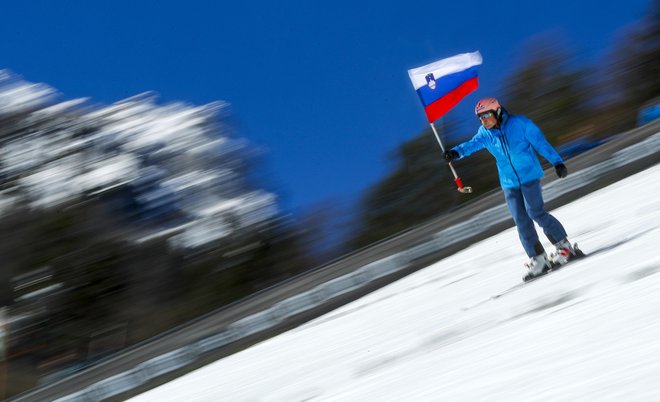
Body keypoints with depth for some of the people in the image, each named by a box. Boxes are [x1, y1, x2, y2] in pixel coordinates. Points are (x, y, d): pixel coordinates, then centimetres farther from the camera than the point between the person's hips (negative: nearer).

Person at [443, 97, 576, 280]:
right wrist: (456, 152, -36)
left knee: (535, 213, -13)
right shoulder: (485, 133, 3)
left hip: (529, 176, -4)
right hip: (509, 183, 4)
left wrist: (557, 162, -9)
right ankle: (538, 260, 6)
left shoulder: (519, 123, -8)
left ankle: (564, 246, 3)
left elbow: (541, 142, -6)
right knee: (522, 222, 0)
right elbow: (473, 144, -15)